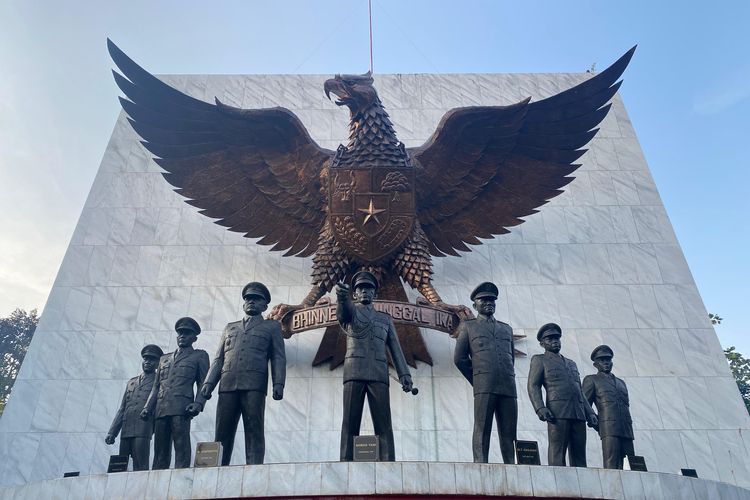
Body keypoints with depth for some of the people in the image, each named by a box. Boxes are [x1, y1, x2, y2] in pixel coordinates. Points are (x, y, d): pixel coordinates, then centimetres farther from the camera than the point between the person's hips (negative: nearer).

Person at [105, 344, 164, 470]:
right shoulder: (131, 382, 23)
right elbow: (122, 409, 21)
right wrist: (112, 432, 14)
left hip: (142, 432, -5)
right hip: (126, 431, 5)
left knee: (140, 468, -10)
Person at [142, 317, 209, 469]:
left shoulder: (199, 356, 14)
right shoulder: (164, 358, 28)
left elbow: (203, 384, 5)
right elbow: (155, 387, 25)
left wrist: (198, 403, -12)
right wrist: (147, 407, 11)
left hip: (181, 408, -4)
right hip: (160, 409, 5)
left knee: (181, 447, -11)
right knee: (160, 450, 2)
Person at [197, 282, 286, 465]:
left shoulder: (272, 326, 18)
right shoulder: (230, 327, 28)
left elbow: (278, 358, 8)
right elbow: (219, 359, 21)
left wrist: (278, 384, -7)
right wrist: (208, 383, 7)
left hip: (254, 385, -3)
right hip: (227, 385, 3)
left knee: (254, 431, -8)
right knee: (222, 432, -2)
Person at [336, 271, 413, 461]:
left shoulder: (386, 319, 24)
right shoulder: (350, 312, 16)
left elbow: (395, 349, 16)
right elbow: (342, 310, -11)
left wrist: (404, 375, 1)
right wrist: (341, 295, -36)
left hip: (379, 374, 2)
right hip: (354, 372, -2)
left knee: (383, 423, -7)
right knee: (350, 423, -6)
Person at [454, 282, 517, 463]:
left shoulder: (507, 328, 25)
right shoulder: (468, 326, 15)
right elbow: (459, 358, 10)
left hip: (508, 387, 4)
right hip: (484, 386, -3)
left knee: (508, 433, 0)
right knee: (482, 429, -8)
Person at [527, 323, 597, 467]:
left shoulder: (571, 363, 29)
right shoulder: (539, 360, 11)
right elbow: (533, 386, 0)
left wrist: (590, 413, 13)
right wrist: (540, 408, -16)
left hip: (578, 413, 6)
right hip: (557, 412, -5)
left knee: (579, 455, 1)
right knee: (557, 454, -10)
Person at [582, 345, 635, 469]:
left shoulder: (621, 382, 27)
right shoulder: (591, 380, 10)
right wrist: (596, 424, -4)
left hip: (626, 430, 5)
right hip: (609, 429, -5)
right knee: (611, 467, -14)